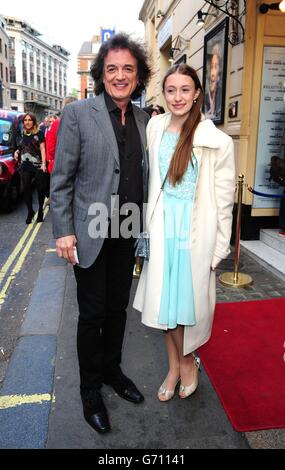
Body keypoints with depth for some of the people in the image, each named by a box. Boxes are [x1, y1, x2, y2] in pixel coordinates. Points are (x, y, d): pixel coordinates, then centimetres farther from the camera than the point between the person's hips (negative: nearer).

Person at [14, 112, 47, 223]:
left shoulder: (39, 133, -1)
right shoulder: (21, 135, 14)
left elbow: (42, 149, -5)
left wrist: (43, 163, -15)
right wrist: (17, 152, 3)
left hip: (38, 166, -4)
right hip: (25, 166, 5)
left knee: (40, 188, 1)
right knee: (26, 188, 3)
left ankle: (40, 210, 17)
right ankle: (30, 211, 15)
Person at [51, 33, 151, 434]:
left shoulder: (143, 119, 7)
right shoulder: (77, 114, -8)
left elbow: (144, 176, 12)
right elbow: (61, 179, -8)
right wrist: (64, 231, -13)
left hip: (127, 234, 5)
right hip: (91, 234, -4)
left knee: (118, 307, 17)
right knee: (92, 314, 7)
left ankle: (112, 370, 40)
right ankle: (91, 389, 29)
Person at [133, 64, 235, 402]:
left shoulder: (216, 141, -10)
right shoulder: (155, 127, 4)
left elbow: (224, 198, -6)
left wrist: (219, 246, -5)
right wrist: (149, 225, 12)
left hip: (195, 229, -4)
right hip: (163, 225, 4)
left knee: (189, 298, 5)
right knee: (164, 299, 11)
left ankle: (187, 360, 34)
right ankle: (174, 366, 32)